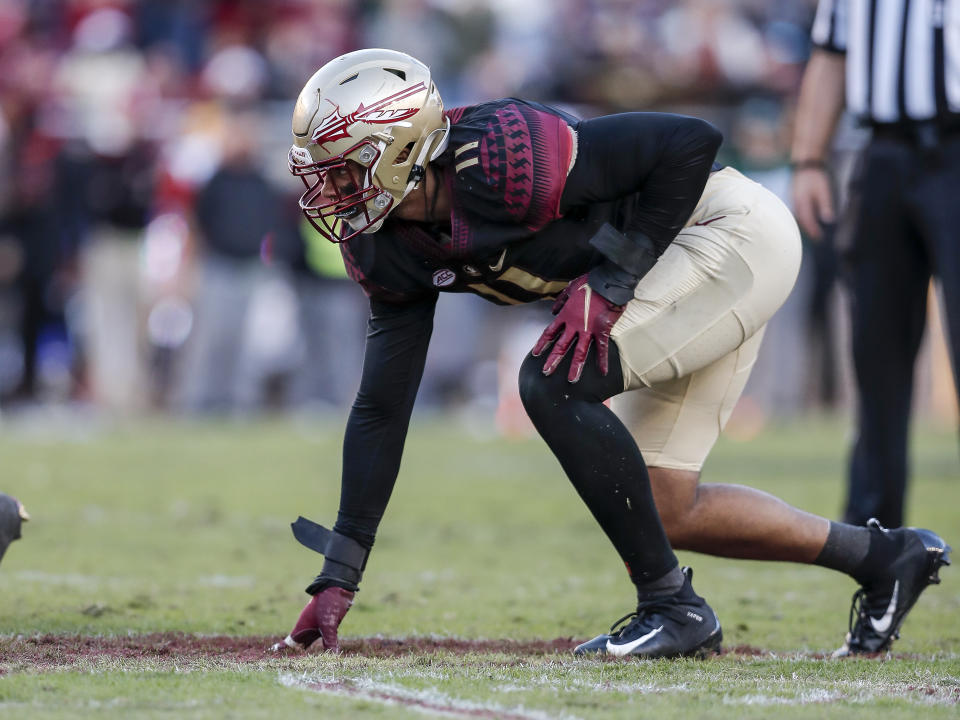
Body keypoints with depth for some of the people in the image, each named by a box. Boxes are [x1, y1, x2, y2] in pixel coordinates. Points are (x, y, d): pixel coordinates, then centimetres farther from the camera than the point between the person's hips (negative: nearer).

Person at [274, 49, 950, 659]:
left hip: (736, 227, -9)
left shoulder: (496, 160, -29)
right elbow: (381, 408, 2)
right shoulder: (390, 251, -2)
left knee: (554, 385, -21)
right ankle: (884, 556, 25)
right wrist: (338, 580, -2)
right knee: (666, 510, 9)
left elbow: (691, 142, -25)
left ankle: (672, 605, -12)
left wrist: (609, 284, -25)